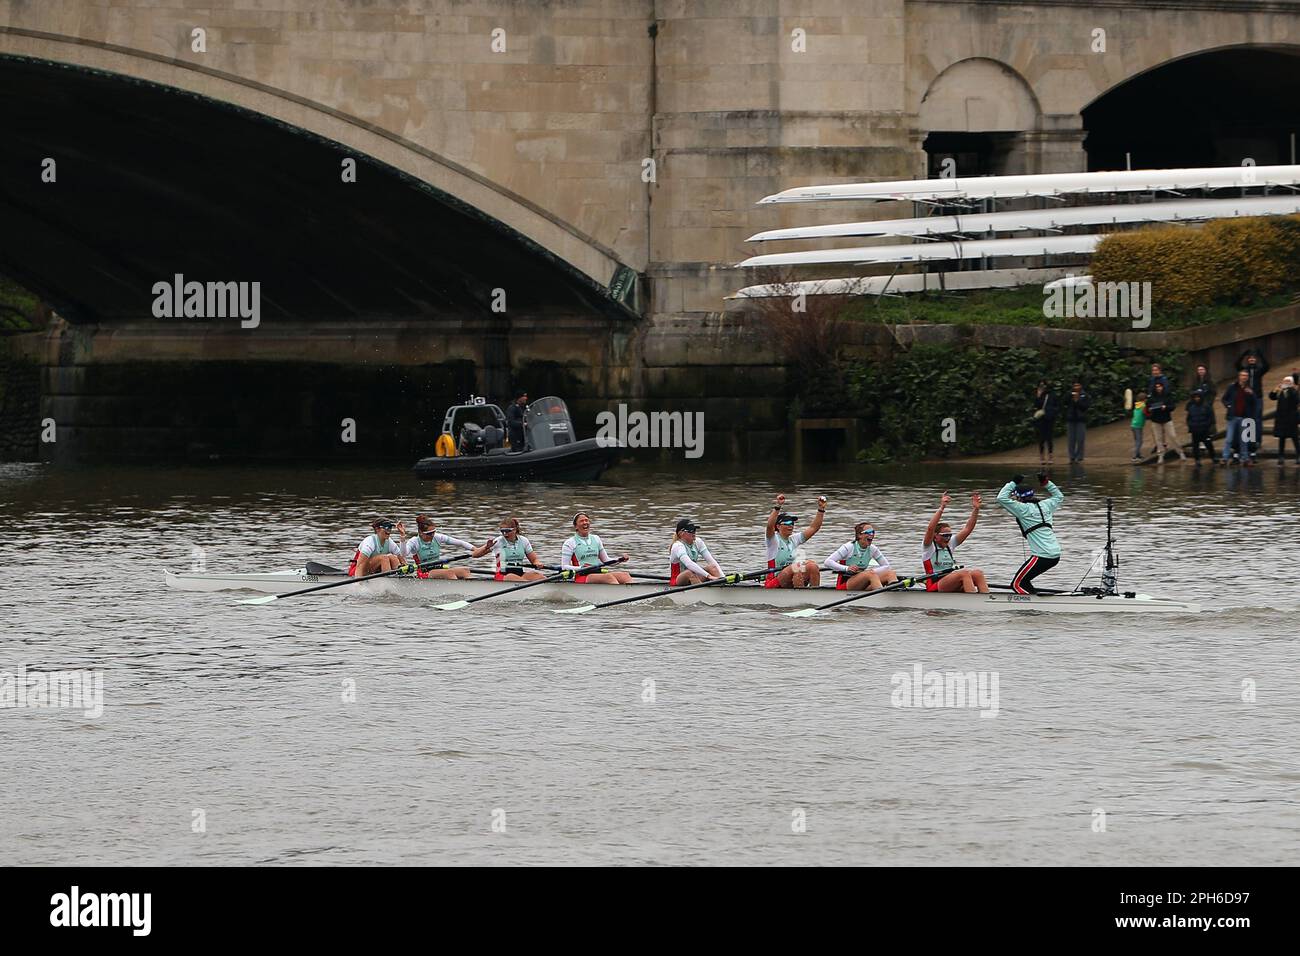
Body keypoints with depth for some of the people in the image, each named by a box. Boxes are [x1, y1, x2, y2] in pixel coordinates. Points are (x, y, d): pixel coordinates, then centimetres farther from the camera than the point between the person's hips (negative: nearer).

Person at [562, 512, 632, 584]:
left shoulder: (596, 539, 19)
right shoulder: (570, 543, 3)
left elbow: (605, 560, 23)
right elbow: (564, 566, -2)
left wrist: (620, 559, 4)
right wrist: (581, 568, -19)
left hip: (599, 573, 6)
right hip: (582, 577, -6)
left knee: (625, 575, -21)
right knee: (609, 577, -34)